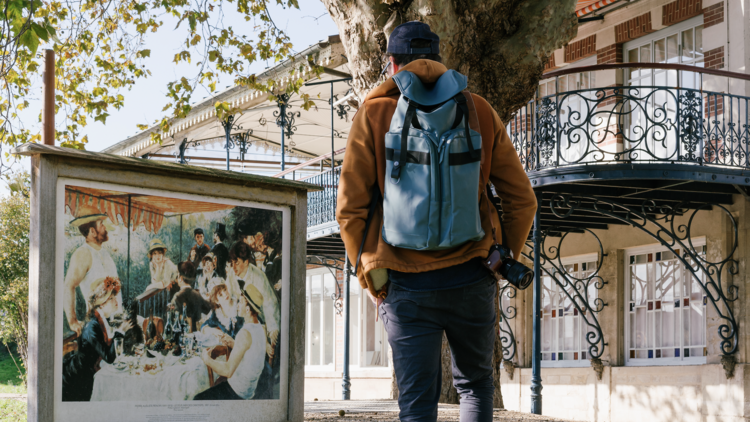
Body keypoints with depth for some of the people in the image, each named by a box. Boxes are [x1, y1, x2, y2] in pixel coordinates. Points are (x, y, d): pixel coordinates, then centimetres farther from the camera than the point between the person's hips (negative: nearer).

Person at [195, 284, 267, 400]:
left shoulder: (245, 334, -25)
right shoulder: (260, 329, 3)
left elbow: (228, 371, -25)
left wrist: (207, 359, -11)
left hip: (238, 393, -9)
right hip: (250, 389, 9)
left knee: (198, 400, -6)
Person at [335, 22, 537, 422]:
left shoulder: (374, 114, 2)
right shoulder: (478, 110, 7)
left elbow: (351, 208, -3)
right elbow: (522, 199, 6)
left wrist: (371, 275, 8)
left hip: (407, 285, -1)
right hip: (472, 280, 2)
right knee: (475, 384, 20)